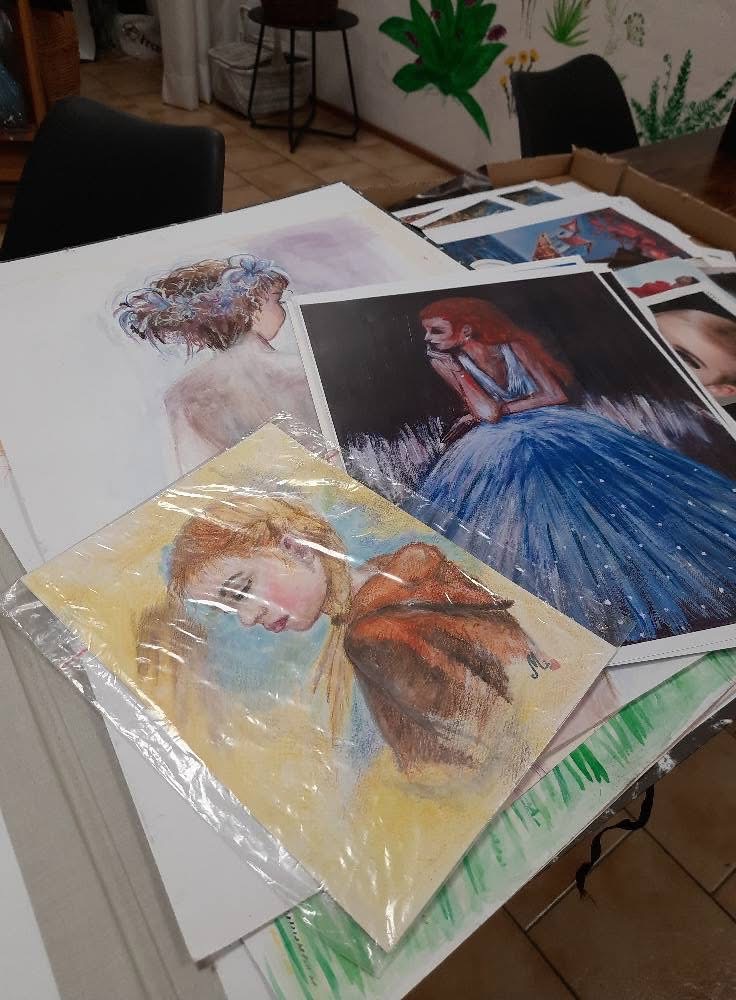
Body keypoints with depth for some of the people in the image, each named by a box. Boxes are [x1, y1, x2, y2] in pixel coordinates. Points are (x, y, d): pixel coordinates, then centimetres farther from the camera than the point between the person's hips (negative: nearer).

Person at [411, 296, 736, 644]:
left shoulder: (513, 347, -5)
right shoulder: (447, 362, -6)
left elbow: (556, 395, -8)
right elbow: (486, 412, -18)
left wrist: (502, 408, -9)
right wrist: (452, 362, -14)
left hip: (558, 431, 0)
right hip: (500, 449, 0)